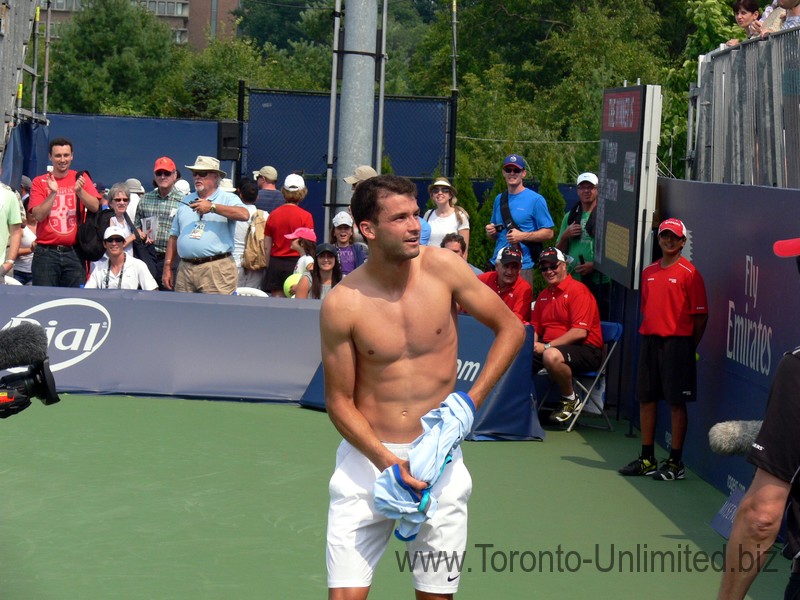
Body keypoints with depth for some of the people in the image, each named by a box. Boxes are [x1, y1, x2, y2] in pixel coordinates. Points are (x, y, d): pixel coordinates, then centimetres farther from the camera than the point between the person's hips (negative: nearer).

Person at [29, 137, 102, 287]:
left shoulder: (81, 178, 8)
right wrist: (53, 192, -15)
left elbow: (95, 207, -3)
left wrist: (79, 191, -19)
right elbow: (38, 215, -4)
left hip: (73, 252, 1)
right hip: (46, 252, -1)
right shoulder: (39, 182, 5)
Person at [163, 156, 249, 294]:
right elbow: (174, 236, 20)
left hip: (217, 270, -5)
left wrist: (212, 207, -17)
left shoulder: (228, 199, 4)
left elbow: (244, 215, -18)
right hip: (185, 269, 5)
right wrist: (167, 267, 13)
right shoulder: (186, 202, 19)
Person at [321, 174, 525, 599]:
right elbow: (339, 402, -3)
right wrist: (387, 460, -17)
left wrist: (472, 398, -6)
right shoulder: (342, 305, -10)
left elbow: (511, 328, 5)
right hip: (366, 457, -1)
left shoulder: (443, 268, -7)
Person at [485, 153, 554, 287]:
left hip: (523, 265, -5)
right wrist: (491, 232, 1)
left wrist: (522, 236, -16)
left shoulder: (535, 200, -2)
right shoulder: (499, 199, 16)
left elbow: (548, 233, -5)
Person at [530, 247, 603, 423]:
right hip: (550, 347, 8)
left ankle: (571, 400, -13)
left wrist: (546, 346, -19)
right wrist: (531, 344, -7)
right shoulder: (544, 295, 17)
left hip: (585, 349, -8)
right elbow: (535, 328, 18)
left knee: (551, 356, -38)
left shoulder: (578, 290, -10)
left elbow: (580, 332, -18)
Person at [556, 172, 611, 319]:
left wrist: (595, 265, -14)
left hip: (598, 281, -4)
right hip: (572, 280, 4)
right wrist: (565, 236, 0)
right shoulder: (570, 217, 15)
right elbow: (559, 253, 18)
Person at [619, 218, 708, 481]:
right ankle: (647, 459, 18)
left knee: (676, 402, -2)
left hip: (677, 342, -6)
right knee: (646, 398, 8)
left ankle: (675, 463, 4)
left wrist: (688, 348, -6)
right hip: (650, 340, 6)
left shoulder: (689, 272, -6)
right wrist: (648, 336, 11)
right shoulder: (649, 272, 13)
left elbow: (701, 315, -6)